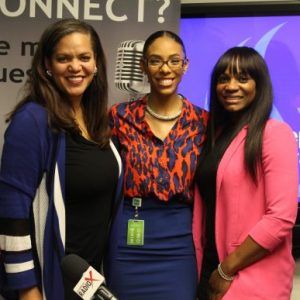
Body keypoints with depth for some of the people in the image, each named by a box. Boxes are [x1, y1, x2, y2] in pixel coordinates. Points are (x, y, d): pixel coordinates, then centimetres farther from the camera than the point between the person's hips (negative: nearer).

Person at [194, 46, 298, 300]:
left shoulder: (274, 133, -13)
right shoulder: (215, 134, 8)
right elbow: (205, 205, 11)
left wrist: (227, 270, -14)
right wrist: (203, 262, 3)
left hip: (254, 279, -7)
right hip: (210, 268, 7)